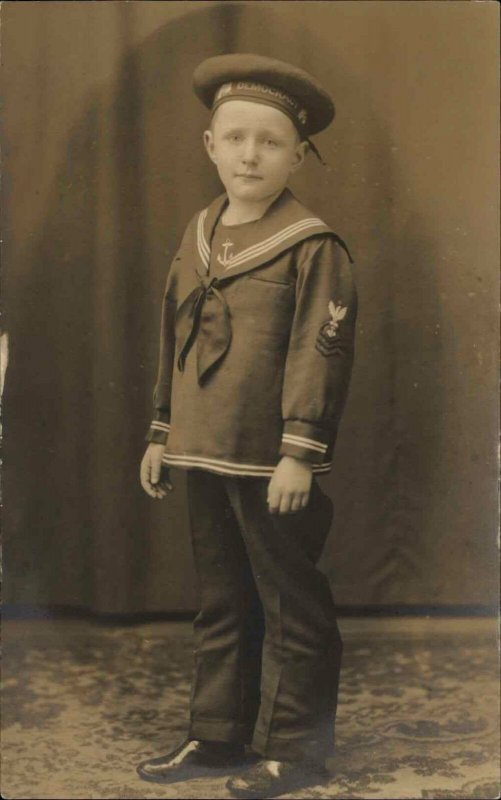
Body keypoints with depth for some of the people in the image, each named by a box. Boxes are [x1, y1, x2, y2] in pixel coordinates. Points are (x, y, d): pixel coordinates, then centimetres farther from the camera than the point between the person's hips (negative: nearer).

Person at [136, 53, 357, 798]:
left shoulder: (313, 246, -10)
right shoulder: (199, 235, 11)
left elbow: (320, 354, -15)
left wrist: (300, 451, -19)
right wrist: (162, 432, 15)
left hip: (273, 463, -7)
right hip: (205, 456, 7)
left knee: (291, 608, 5)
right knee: (220, 604, 16)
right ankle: (217, 736, 29)